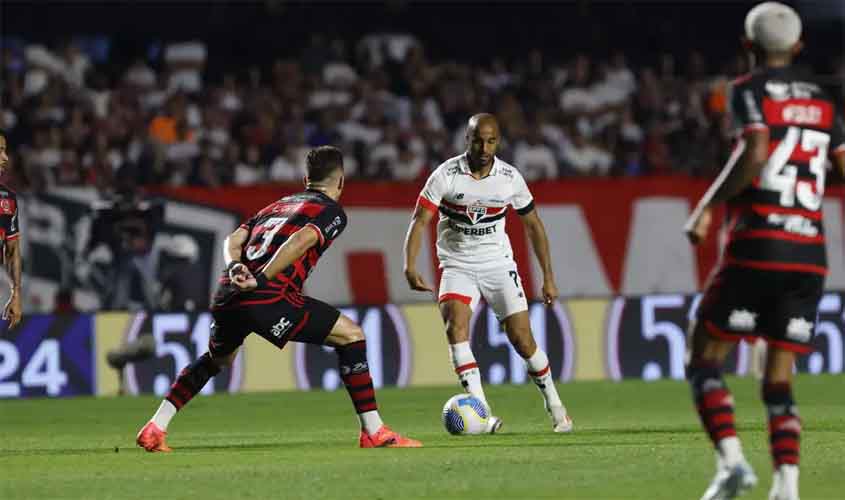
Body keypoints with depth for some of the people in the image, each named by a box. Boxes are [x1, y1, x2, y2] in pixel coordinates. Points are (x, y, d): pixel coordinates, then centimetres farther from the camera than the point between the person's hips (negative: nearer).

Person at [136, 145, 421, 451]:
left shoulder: (277, 205, 30)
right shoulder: (333, 212, 9)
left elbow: (234, 240, 16)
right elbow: (300, 241, -12)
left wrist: (235, 268, -1)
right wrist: (260, 280, -18)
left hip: (227, 294, 7)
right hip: (268, 299, -7)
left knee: (218, 359, 35)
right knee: (350, 335, 5)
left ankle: (154, 430, 29)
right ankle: (374, 433, 1)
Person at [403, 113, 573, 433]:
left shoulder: (510, 178, -6)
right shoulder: (446, 175, -13)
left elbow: (533, 224, 7)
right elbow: (420, 221, -14)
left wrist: (548, 277, 8)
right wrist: (410, 266, -29)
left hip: (498, 264, 1)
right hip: (458, 266, -1)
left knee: (521, 338, -5)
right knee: (456, 325, -26)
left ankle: (555, 406, 18)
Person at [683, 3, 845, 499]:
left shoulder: (750, 90, -1)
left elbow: (755, 154, -17)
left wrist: (706, 209, -10)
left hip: (756, 245, -5)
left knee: (705, 361, 7)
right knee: (779, 379, 9)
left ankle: (731, 459, -14)